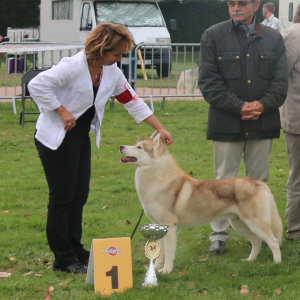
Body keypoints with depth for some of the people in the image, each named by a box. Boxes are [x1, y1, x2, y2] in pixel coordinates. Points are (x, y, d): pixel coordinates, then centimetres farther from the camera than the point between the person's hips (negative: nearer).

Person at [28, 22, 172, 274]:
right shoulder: (73, 66, -20)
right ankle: (63, 259, 3)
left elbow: (133, 102, 9)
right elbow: (37, 85, -21)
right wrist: (62, 111, -19)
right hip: (57, 138, -8)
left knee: (79, 196, 11)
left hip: (81, 137, 8)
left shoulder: (112, 73, 3)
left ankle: (75, 251, 22)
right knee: (62, 197, -4)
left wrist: (160, 129, 5)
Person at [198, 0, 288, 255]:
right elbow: (208, 80, -5)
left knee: (259, 179, 11)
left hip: (262, 122, 2)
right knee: (224, 180, 2)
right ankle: (219, 234, 10)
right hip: (227, 122, -2)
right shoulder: (213, 36, 0)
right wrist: (239, 107, -14)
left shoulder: (273, 39, 7)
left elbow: (280, 81, 5)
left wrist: (262, 105, -13)